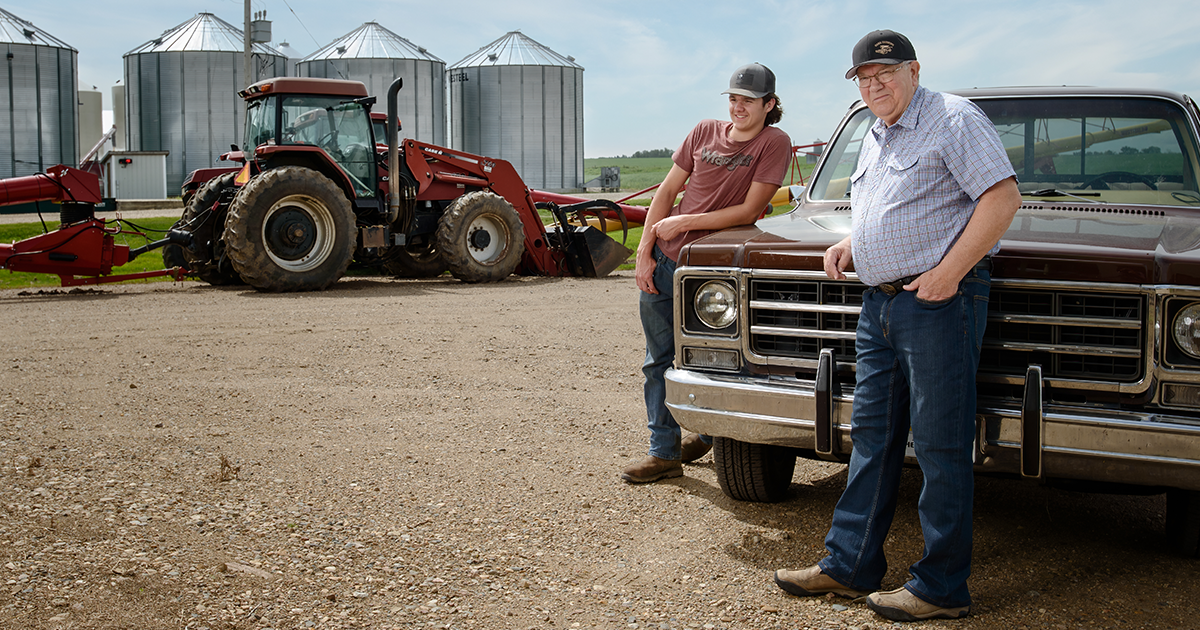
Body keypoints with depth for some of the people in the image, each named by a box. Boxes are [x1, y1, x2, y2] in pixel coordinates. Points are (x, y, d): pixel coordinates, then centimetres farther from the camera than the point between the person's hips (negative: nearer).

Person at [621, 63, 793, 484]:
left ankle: (707, 432, 32)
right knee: (660, 361, 6)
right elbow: (667, 192, 7)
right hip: (664, 261, 4)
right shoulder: (705, 133, 6)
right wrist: (644, 252, -1)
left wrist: (683, 222, -14)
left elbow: (747, 211, -13)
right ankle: (664, 453, 14)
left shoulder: (774, 143, -6)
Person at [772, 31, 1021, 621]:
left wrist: (949, 272, -18)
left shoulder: (954, 119, -6)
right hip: (879, 302, 9)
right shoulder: (875, 138, 20)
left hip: (939, 302, -9)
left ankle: (942, 588, 5)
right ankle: (849, 565, 20)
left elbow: (1003, 196, -14)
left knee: (940, 446, -3)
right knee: (871, 436, 11)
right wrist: (849, 244, 12)